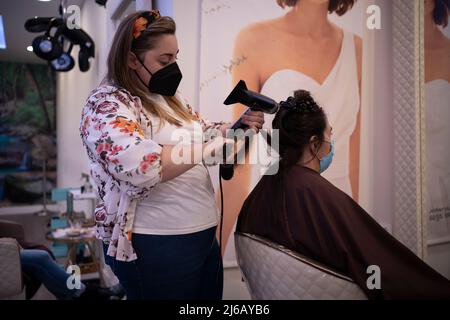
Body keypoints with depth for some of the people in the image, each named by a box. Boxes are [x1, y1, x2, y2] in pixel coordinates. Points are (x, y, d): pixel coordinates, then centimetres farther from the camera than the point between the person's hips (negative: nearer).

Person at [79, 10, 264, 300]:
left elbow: (204, 132, 20)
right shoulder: (106, 105, -14)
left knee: (211, 297, 20)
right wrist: (213, 139, -26)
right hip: (155, 244, -8)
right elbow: (143, 166, -30)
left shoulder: (168, 97, 11)